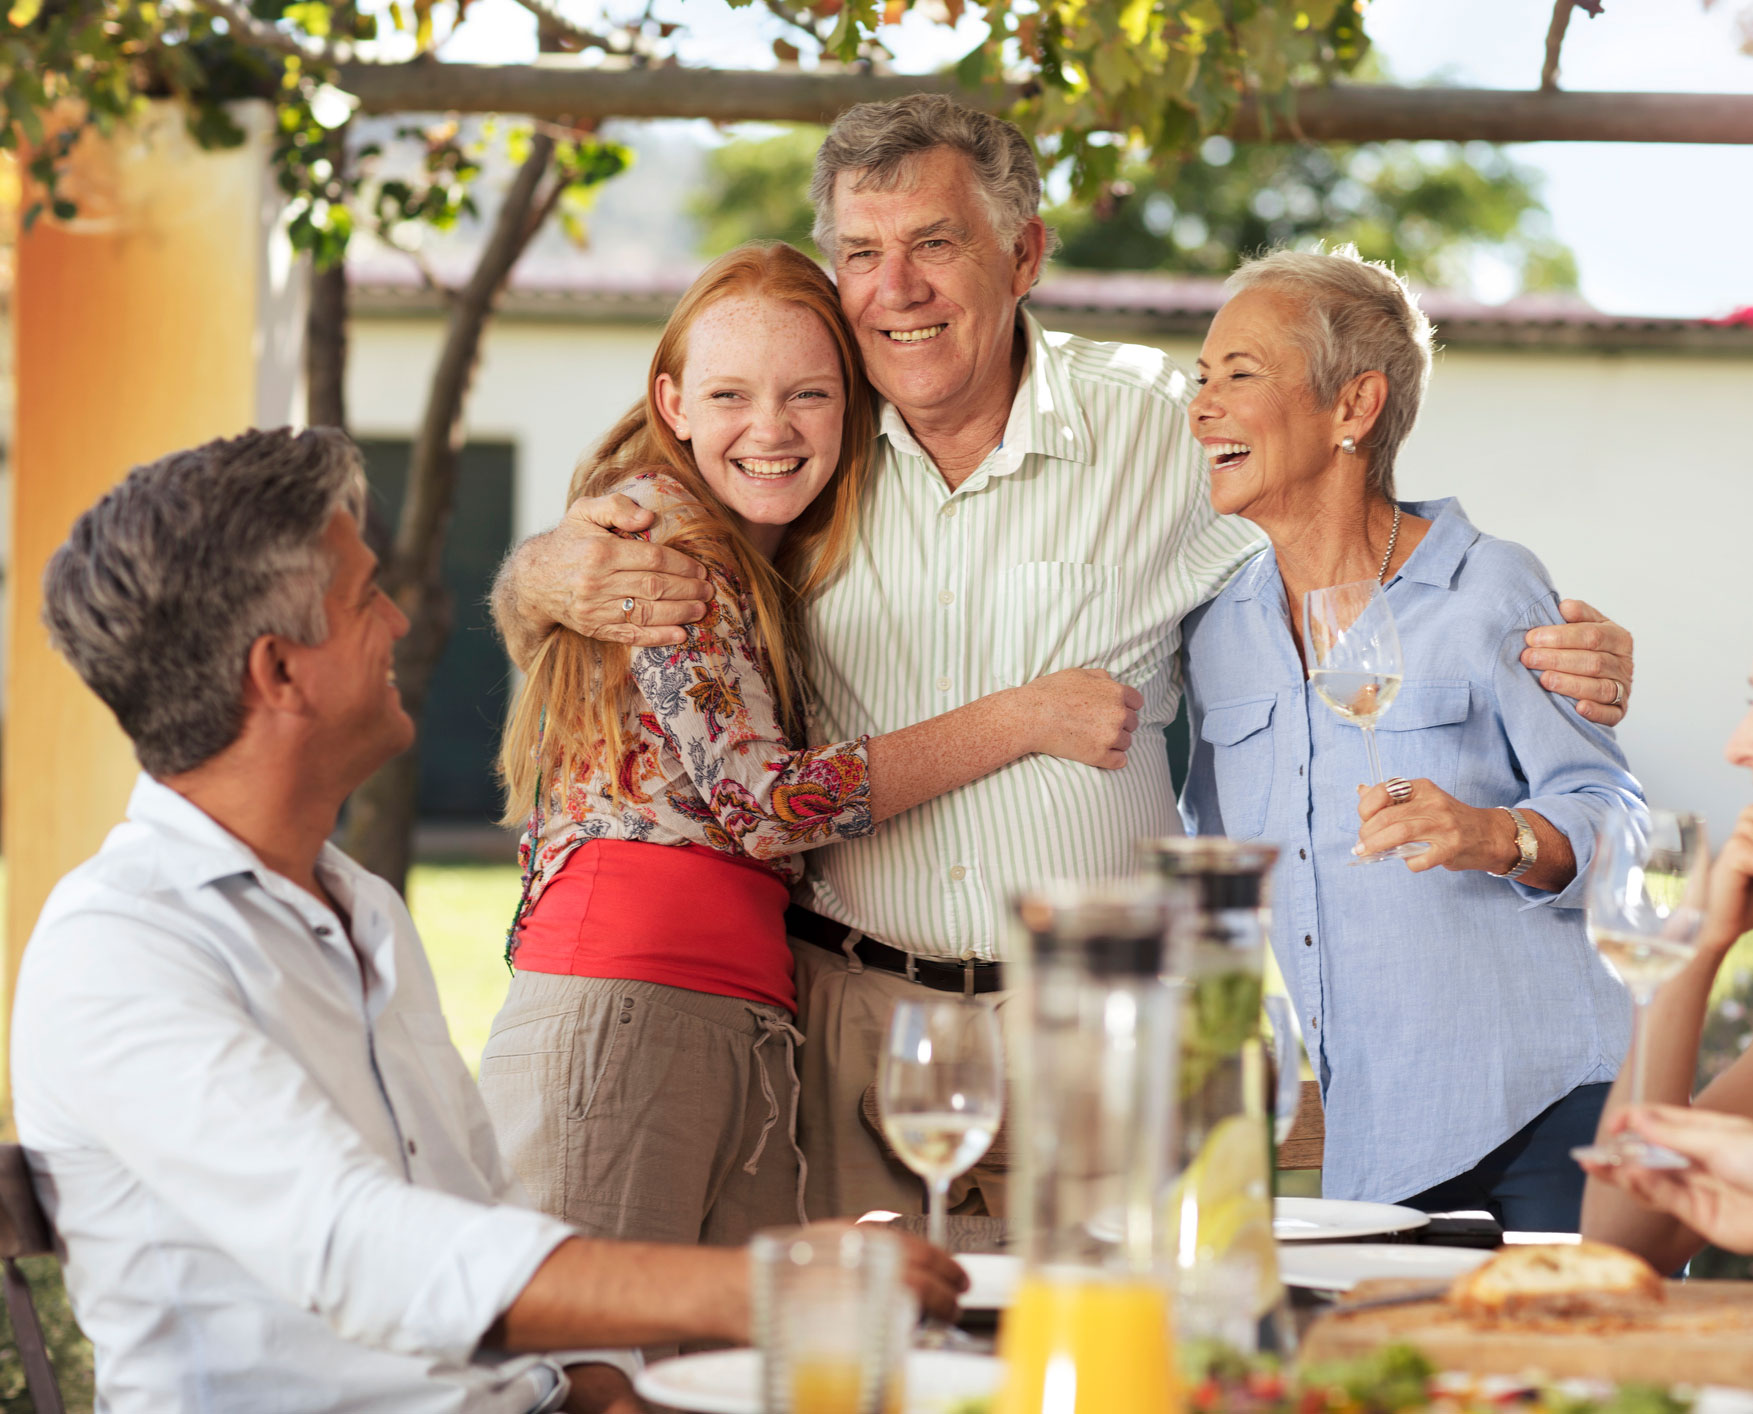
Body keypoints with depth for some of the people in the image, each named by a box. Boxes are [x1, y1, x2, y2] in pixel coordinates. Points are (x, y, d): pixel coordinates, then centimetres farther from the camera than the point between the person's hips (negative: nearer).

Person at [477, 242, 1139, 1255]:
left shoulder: (771, 573, 22)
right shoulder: (655, 532, -3)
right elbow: (761, 804, -10)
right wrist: (1026, 720, -5)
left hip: (752, 1038, 8)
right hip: (621, 1013, -8)